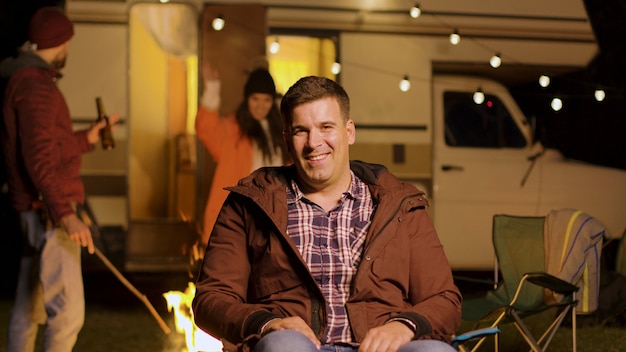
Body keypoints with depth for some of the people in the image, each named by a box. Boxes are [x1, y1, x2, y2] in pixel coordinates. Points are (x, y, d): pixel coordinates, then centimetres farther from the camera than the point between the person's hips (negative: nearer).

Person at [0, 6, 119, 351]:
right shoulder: (35, 85, -15)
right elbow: (38, 157, -24)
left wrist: (85, 139, 28)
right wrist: (65, 214, -29)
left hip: (34, 211, 11)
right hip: (48, 211, -11)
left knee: (30, 308, 15)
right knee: (68, 311, -13)